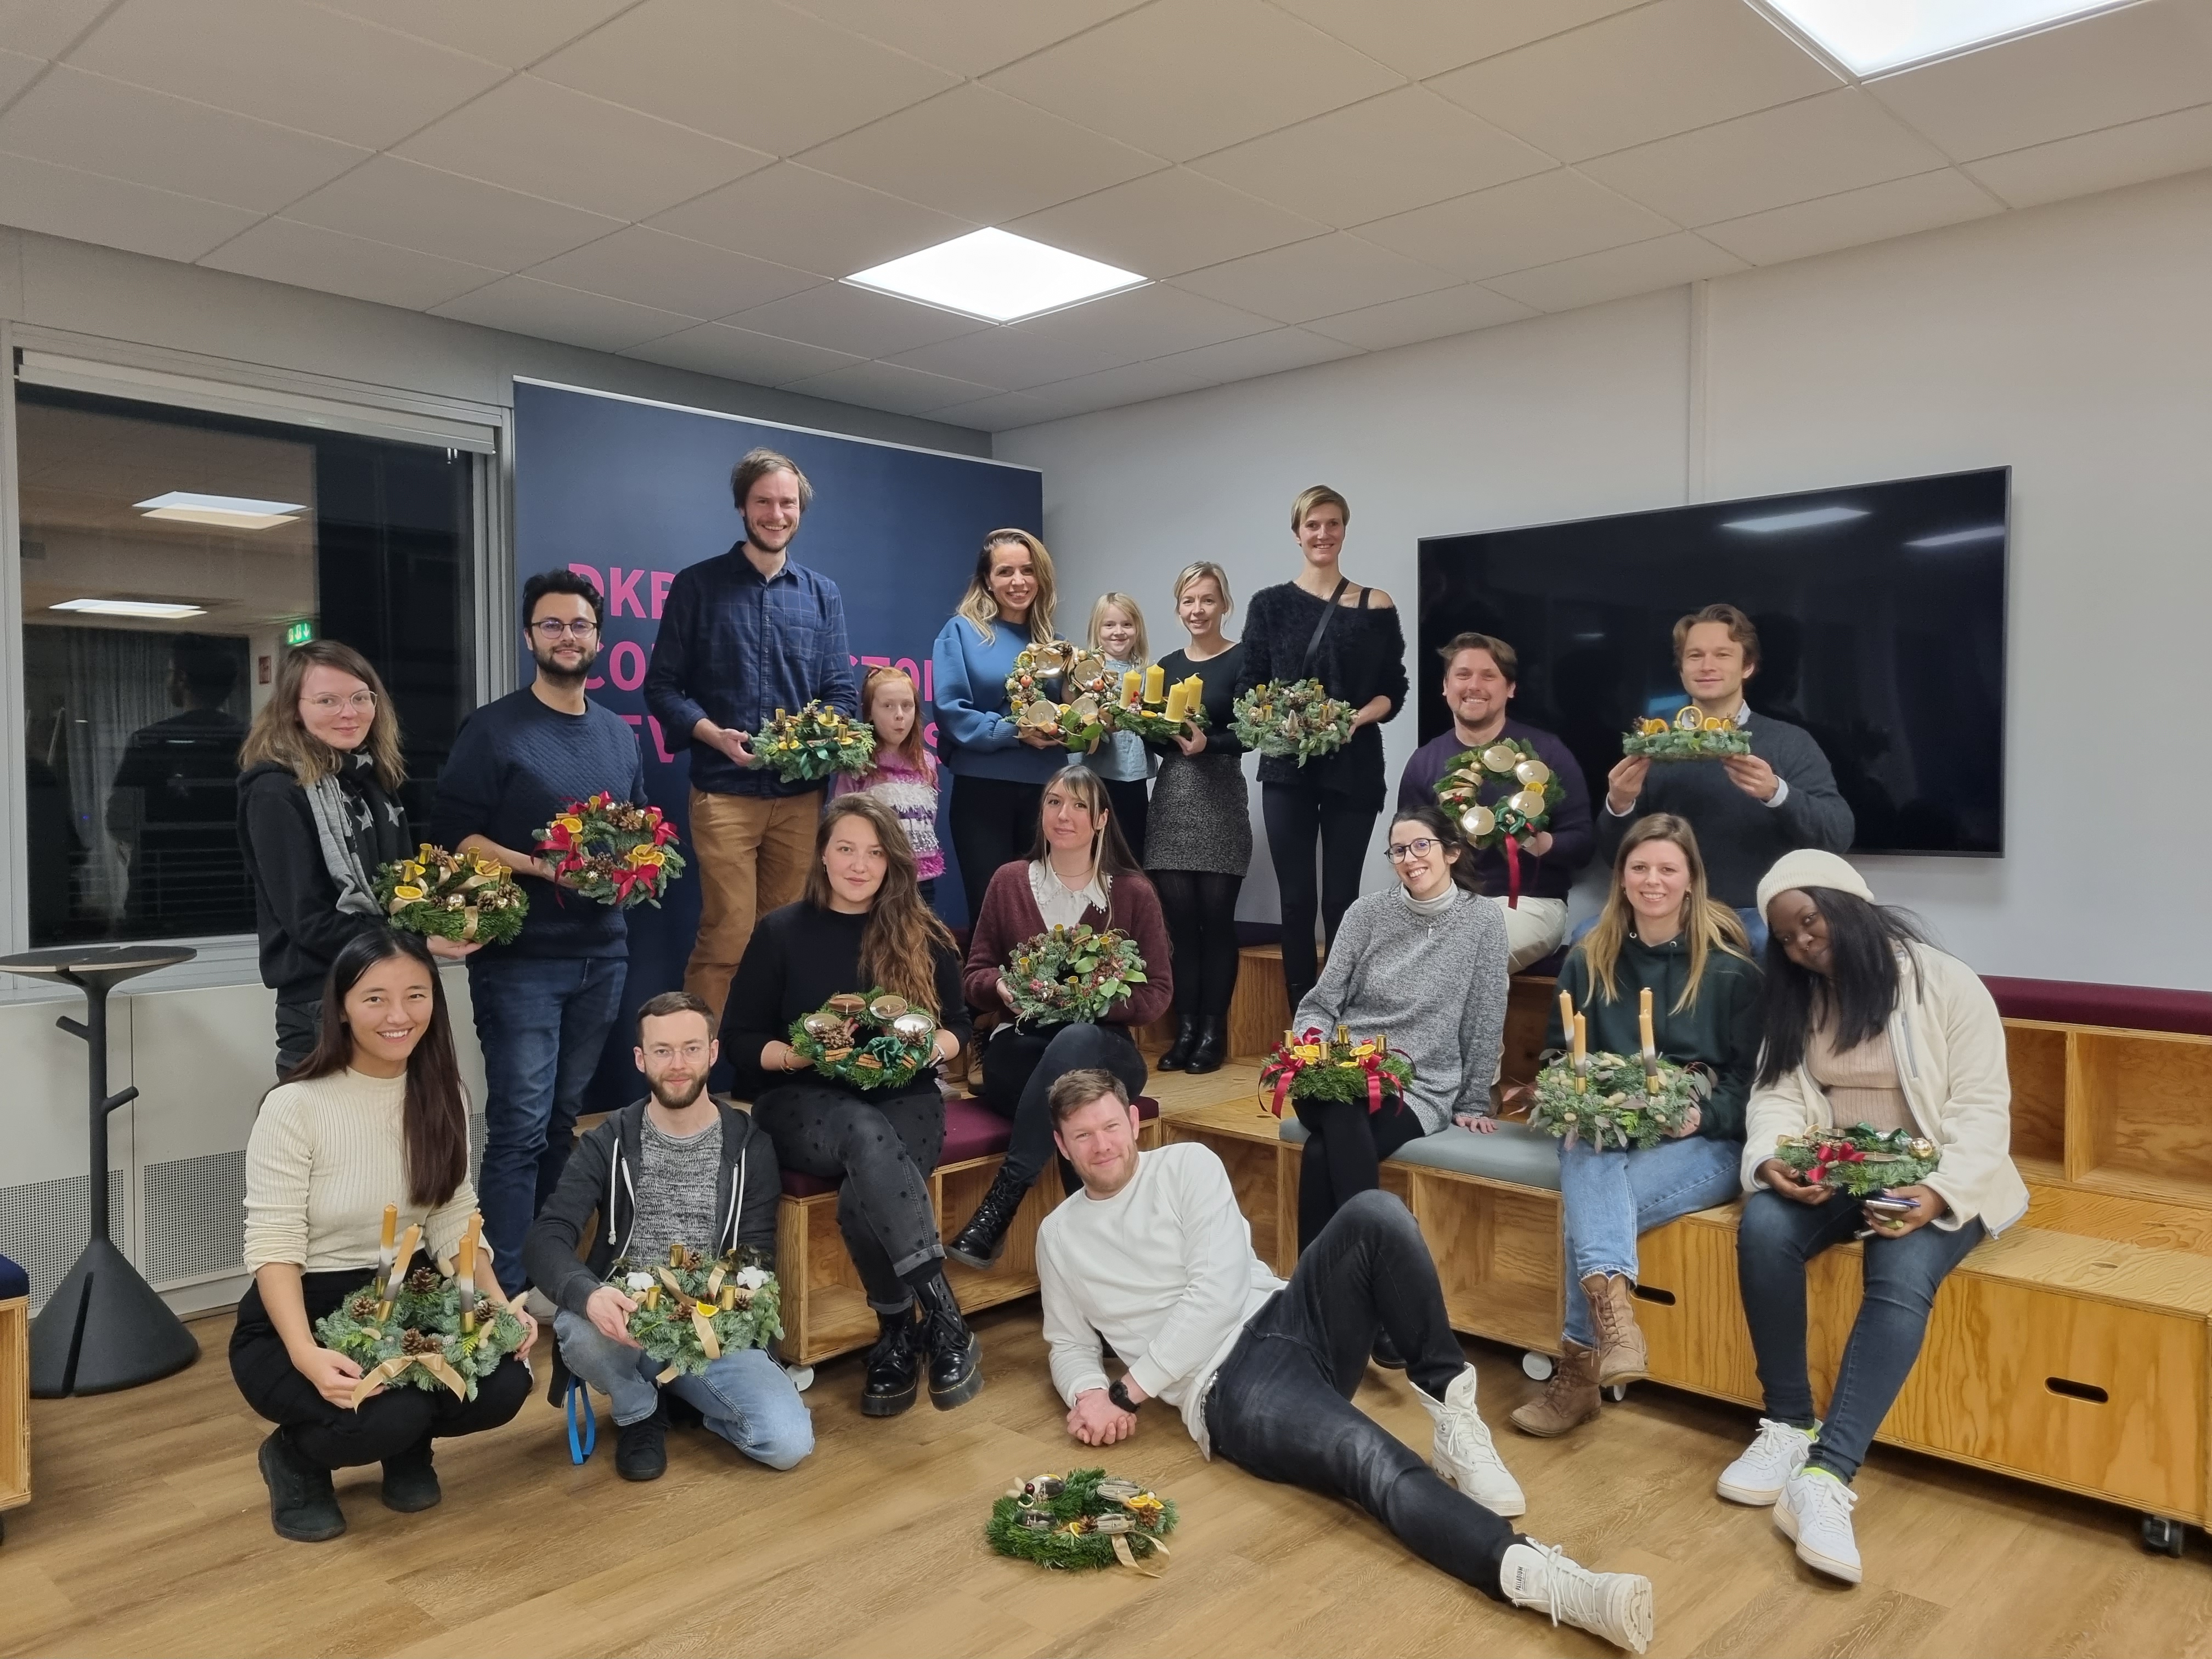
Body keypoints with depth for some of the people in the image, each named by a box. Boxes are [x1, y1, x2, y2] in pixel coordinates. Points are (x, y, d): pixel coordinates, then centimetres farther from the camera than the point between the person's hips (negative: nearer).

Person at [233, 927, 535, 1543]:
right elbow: (273, 1249, -18)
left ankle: (409, 1448, 13)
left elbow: (455, 1223, 3)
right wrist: (307, 1355, -34)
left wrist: (500, 1306, -14)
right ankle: (295, 1458, 5)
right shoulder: (295, 1107, -16)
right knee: (391, 1415, -31)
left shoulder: (443, 1096, 0)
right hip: (302, 1317, -4)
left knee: (505, 1386, -22)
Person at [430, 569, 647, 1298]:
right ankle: (505, 1288, -2)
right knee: (520, 1126, -8)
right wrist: (539, 865, -20)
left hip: (601, 954, 5)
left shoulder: (619, 734, 14)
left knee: (564, 1121, 12)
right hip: (520, 956, -5)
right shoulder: (493, 729, -3)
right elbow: (453, 835, -8)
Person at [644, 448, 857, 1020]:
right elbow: (661, 686, 0)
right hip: (724, 791, -3)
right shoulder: (697, 584, 4)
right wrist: (715, 735, -17)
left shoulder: (823, 596, 12)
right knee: (727, 937, -6)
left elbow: (843, 693, 9)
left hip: (801, 793, 3)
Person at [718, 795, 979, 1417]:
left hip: (904, 1098, 1)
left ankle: (898, 1337, -14)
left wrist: (925, 1046, -9)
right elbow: (738, 1041, 4)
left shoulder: (923, 937, 8)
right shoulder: (781, 932, 4)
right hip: (803, 1103, -1)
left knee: (863, 1196, -35)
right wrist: (799, 1053, -15)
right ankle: (946, 1321, -35)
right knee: (867, 1134, -38)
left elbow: (957, 1027, 13)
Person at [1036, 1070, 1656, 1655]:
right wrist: (1087, 1393, -3)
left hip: (1282, 1318, 2)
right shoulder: (1058, 1236, 14)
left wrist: (1128, 1391, -6)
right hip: (1226, 1387, -2)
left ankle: (1452, 1413, -16)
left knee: (1374, 1214, -28)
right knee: (1367, 1456, -33)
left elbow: (1216, 1293, -5)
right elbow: (1070, 1344, 23)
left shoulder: (1187, 1164, 5)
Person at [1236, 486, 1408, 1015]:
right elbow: (1247, 689, 3)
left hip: (1353, 768, -1)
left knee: (1341, 898, 2)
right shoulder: (1270, 604, 6)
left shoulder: (1376, 606, 4)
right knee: (1296, 898, 2)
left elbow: (1394, 691, 4)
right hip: (1287, 768, 1)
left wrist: (1357, 718, -15)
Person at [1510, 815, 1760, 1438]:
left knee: (1587, 1212, -31)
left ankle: (1580, 1365, -23)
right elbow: (1559, 1057, 16)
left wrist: (1701, 1115, -19)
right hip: (1605, 1132, 3)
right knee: (1585, 1157, -37)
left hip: (1704, 1141, -2)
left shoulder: (1731, 966, -1)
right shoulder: (1587, 959, 9)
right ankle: (1612, 1302, -54)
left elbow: (1754, 1076, -1)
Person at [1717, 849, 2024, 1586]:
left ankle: (1826, 1476, -39)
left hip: (1931, 1179, -4)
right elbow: (1776, 1094, 1)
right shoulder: (1797, 998, 10)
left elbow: (1981, 1109, -11)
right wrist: (1771, 1159, -21)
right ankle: (1788, 1426, -14)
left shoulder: (1947, 985, -6)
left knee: (1902, 1274, -35)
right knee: (1763, 1229, -29)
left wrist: (1941, 1193, -28)